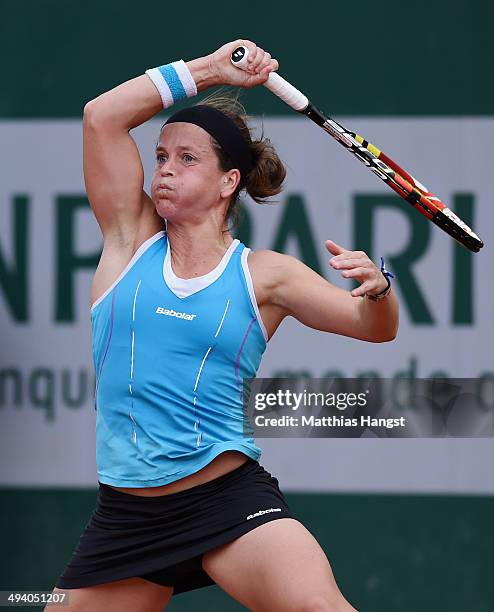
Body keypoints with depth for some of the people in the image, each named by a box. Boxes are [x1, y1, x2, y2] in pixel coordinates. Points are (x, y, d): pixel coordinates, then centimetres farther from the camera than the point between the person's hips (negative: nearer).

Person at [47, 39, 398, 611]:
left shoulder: (264, 274, 6)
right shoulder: (132, 239, 8)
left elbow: (375, 328, 10)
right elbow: (101, 116, 0)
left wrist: (376, 286, -13)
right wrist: (210, 69, 1)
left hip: (229, 498, -3)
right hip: (123, 514, 3)